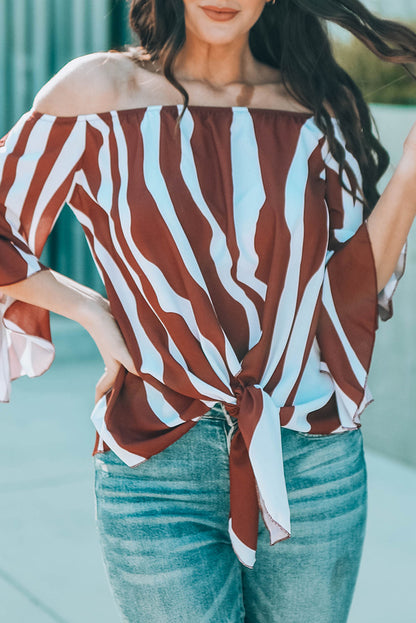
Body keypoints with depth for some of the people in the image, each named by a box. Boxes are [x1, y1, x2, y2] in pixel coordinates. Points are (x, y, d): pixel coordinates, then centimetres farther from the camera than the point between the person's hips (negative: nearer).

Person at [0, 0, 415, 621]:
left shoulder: (320, 109, 2)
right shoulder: (101, 92, -5)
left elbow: (349, 294, 0)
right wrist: (92, 311, -4)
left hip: (317, 465, 3)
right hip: (157, 471, -2)